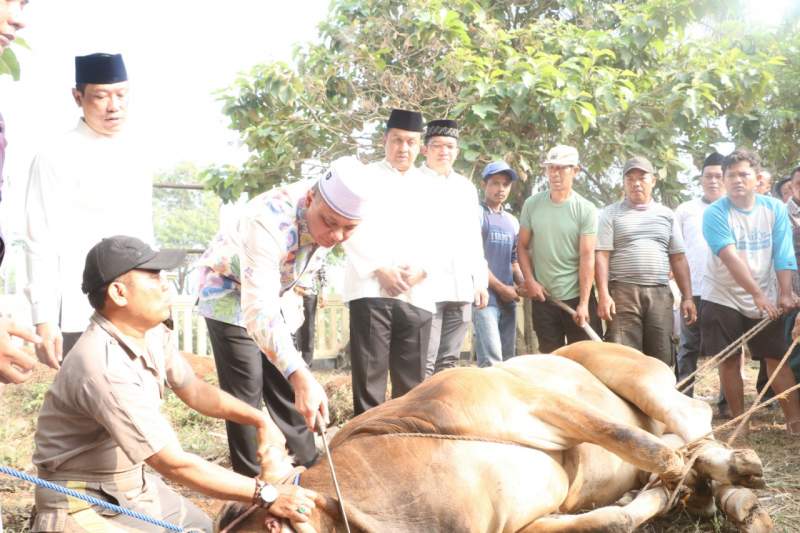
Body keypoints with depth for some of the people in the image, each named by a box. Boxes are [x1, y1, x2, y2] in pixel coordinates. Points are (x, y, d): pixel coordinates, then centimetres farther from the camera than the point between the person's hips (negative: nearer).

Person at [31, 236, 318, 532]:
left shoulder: (153, 333, -5)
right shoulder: (105, 367, -32)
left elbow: (194, 390, 12)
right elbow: (175, 464, -30)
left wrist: (260, 420, -2)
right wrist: (266, 495, -25)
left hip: (136, 484, 9)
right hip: (86, 505, -9)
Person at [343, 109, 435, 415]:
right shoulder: (366, 178, 9)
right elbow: (353, 230, -2)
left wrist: (422, 270, -7)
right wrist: (379, 269, -13)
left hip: (417, 295, 3)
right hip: (372, 290, -3)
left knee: (411, 380, 5)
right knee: (369, 376, -5)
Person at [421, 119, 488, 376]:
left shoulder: (467, 188, 20)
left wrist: (481, 281, 15)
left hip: (462, 287, 6)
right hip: (427, 286, -5)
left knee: (448, 361, 9)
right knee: (425, 362, -10)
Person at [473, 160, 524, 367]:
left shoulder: (512, 221, 17)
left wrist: (523, 285, 3)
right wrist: (501, 288, -9)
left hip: (508, 299, 7)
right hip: (485, 296, -7)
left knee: (508, 359, 9)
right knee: (491, 360, -16)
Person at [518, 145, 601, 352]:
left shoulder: (586, 210, -5)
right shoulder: (532, 205, 3)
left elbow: (587, 257, -9)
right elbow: (523, 246, 9)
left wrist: (583, 303, -14)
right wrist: (530, 281, -5)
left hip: (577, 297, -2)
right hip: (543, 297, 2)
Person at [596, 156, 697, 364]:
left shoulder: (666, 215, 16)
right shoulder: (611, 214, 6)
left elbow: (678, 258, 15)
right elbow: (602, 256, -2)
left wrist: (687, 297, 8)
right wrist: (603, 294, -13)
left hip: (660, 294, 4)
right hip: (623, 293, -3)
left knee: (661, 359, 4)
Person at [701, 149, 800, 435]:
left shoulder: (775, 208, -2)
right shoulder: (715, 213, -13)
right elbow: (731, 258, -22)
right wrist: (757, 294, -28)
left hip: (766, 299, 2)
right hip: (723, 299, -2)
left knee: (777, 358, 1)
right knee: (729, 360, 1)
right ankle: (738, 419, 12)